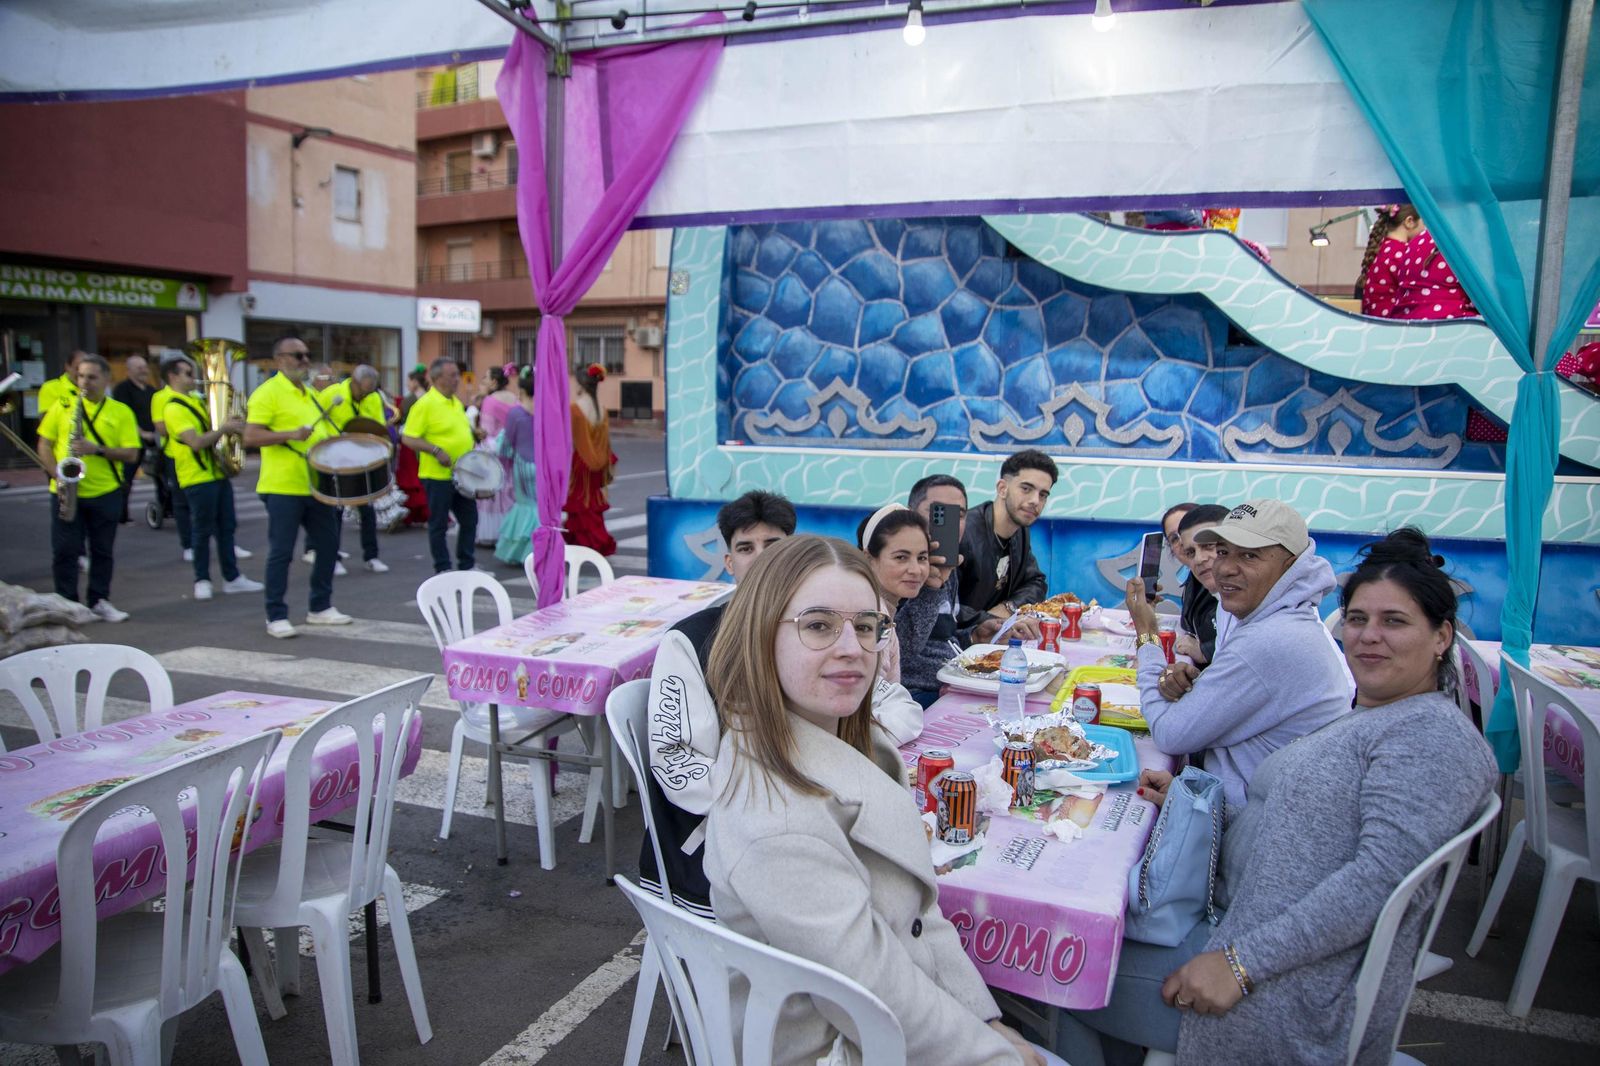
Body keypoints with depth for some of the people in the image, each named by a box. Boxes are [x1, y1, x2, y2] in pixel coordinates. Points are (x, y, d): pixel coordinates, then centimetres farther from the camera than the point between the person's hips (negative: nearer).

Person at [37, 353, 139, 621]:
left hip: (105, 494, 0)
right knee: (64, 550, 3)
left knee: (102, 550, 9)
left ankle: (99, 602, 20)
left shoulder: (121, 412, 0)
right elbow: (44, 444, 4)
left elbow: (131, 453, -4)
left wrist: (97, 450, -19)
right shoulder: (62, 405, 3)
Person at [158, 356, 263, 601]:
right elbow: (196, 442, -24)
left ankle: (232, 578, 16)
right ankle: (202, 581, 13)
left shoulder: (195, 401, 15)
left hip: (217, 472, 8)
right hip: (198, 477, -8)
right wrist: (225, 428, -21)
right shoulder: (173, 408, -13)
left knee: (226, 527, 10)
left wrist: (232, 428, 6)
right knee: (203, 530, 1)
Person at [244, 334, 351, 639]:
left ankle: (320, 608, 24)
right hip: (283, 488, -8)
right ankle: (276, 616, 7)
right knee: (281, 553, -2)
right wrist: (290, 435, -26)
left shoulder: (310, 394, 16)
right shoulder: (267, 393, -8)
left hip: (316, 486, 8)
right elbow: (250, 437, -16)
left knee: (328, 546, 11)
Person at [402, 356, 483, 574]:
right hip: (438, 476, -8)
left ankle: (467, 565, 25)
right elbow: (408, 438, -17)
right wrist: (436, 451, -24)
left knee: (469, 519, 12)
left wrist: (474, 434, 7)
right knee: (439, 524, 4)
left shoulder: (456, 401, 12)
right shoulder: (425, 404, -13)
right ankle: (443, 570, 13)